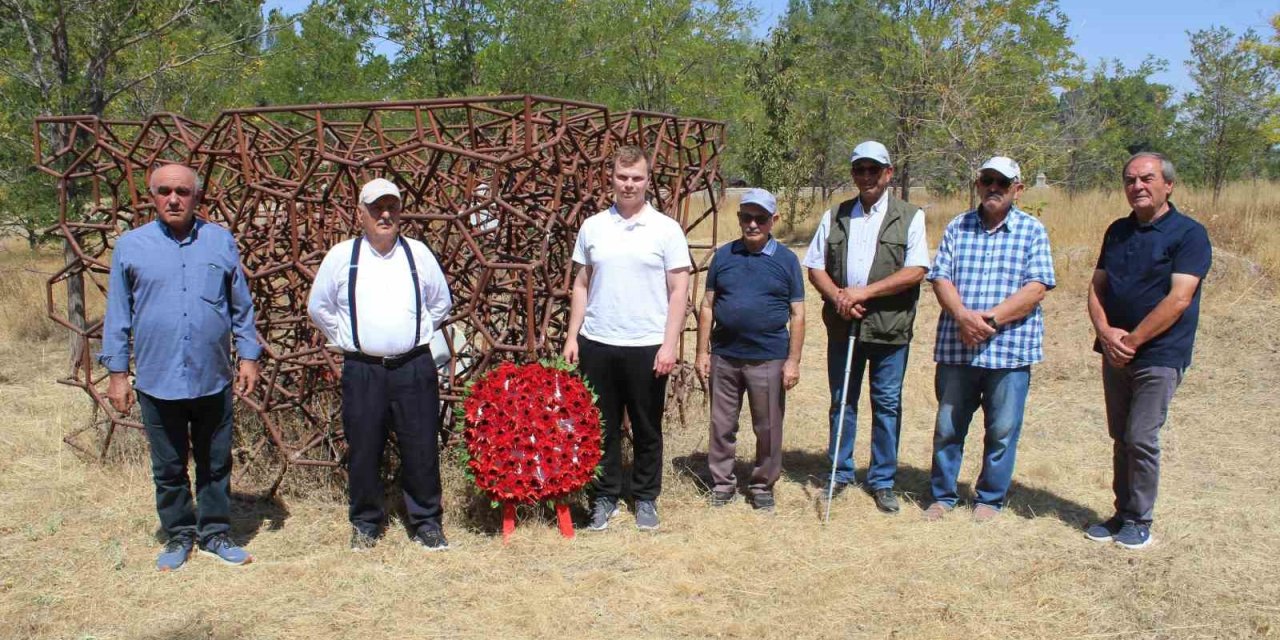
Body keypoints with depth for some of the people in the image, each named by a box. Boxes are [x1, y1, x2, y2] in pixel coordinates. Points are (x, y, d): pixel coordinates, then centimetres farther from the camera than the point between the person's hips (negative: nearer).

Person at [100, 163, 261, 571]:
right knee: (168, 469, 12)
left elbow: (241, 307, 7)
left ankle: (215, 533, 26)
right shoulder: (130, 246, 1)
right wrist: (117, 372, 1)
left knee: (216, 464, 12)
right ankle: (178, 536, 27)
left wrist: (248, 356, 3)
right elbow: (117, 316, 4)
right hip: (157, 381, 0)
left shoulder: (221, 241, 2)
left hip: (214, 380, 1)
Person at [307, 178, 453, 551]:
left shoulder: (418, 254, 6)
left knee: (421, 449, 3)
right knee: (363, 451, 6)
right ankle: (365, 524, 23)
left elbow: (441, 303, 18)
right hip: (362, 370, 0)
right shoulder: (342, 256, 3)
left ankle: (426, 523, 17)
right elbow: (319, 307, 14)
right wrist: (346, 340, 9)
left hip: (414, 367, 0)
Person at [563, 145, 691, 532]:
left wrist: (670, 344, -11)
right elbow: (582, 285, 11)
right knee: (602, 427, 10)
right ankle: (605, 497, 24)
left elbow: (679, 290, -4)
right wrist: (572, 336, 4)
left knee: (647, 430, 9)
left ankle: (646, 499, 25)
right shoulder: (592, 227, 6)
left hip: (647, 346, -2)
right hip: (597, 344, 2)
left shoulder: (666, 229, -3)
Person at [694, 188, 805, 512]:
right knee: (722, 425, 11)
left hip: (769, 360, -2)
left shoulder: (787, 260, -1)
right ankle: (722, 483, 24)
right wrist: (702, 352, 2)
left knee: (768, 428, 9)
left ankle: (763, 485, 25)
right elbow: (707, 306, 7)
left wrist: (793, 361, -6)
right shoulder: (723, 256, 4)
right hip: (724, 357, 2)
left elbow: (797, 315, 0)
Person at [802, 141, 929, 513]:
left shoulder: (909, 217, 1)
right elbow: (815, 267, 8)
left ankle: (882, 482, 18)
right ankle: (840, 474, 25)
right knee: (842, 403, 11)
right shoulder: (834, 217, 10)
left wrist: (864, 292, -15)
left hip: (890, 329, -2)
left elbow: (916, 271, -9)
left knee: (887, 405, 6)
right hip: (843, 327, 3)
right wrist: (837, 296, -11)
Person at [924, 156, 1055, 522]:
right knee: (947, 427, 10)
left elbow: (1036, 288, -8)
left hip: (1010, 349, -2)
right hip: (956, 348, 2)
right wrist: (963, 316, -17)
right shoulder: (957, 227, 8)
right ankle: (943, 495, 25)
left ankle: (991, 499, 24)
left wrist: (991, 319, -17)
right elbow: (940, 278, 0)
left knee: (1002, 431, 7)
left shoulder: (1032, 231, 1)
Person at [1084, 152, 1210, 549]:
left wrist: (1132, 341, -16)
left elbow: (1179, 299, -16)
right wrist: (1105, 331, -9)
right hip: (1116, 352, 6)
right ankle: (1123, 513, 23)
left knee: (1141, 439, -6)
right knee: (1121, 438, 12)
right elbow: (1097, 286, 9)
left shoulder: (1189, 234, -8)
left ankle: (1140, 520, 8)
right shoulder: (1118, 231, 12)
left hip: (1159, 356, -6)